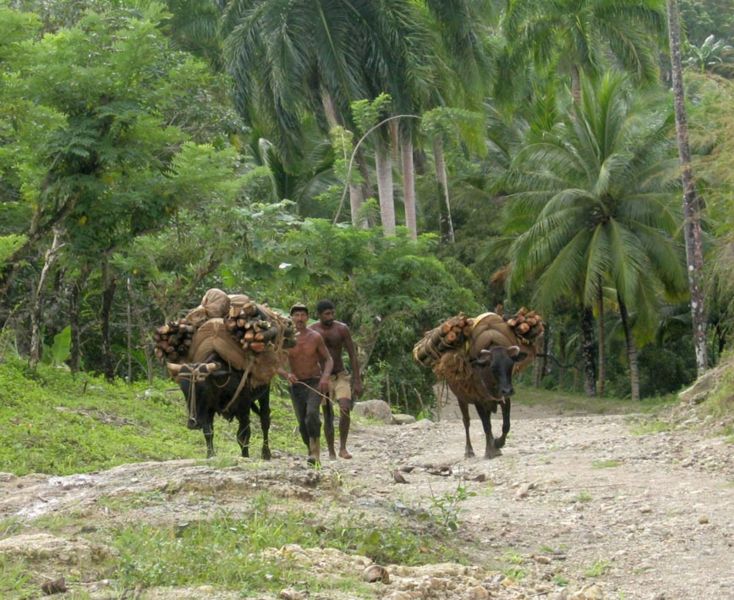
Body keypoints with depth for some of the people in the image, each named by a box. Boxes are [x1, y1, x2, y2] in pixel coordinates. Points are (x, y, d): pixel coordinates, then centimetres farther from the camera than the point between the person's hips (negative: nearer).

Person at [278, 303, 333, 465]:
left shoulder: (315, 337, -4)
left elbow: (328, 359, 2)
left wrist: (325, 376, -17)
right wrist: (286, 374, -24)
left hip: (315, 383, -2)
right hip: (296, 385, 2)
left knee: (312, 412, -27)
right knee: (303, 425, 4)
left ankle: (316, 450, -22)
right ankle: (313, 453, 23)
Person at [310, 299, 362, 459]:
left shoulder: (342, 329, -8)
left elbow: (353, 356, -5)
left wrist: (357, 381, -8)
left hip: (341, 376, 0)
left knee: (345, 409, -20)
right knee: (328, 416, 1)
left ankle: (343, 447, -12)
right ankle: (331, 452, 11)